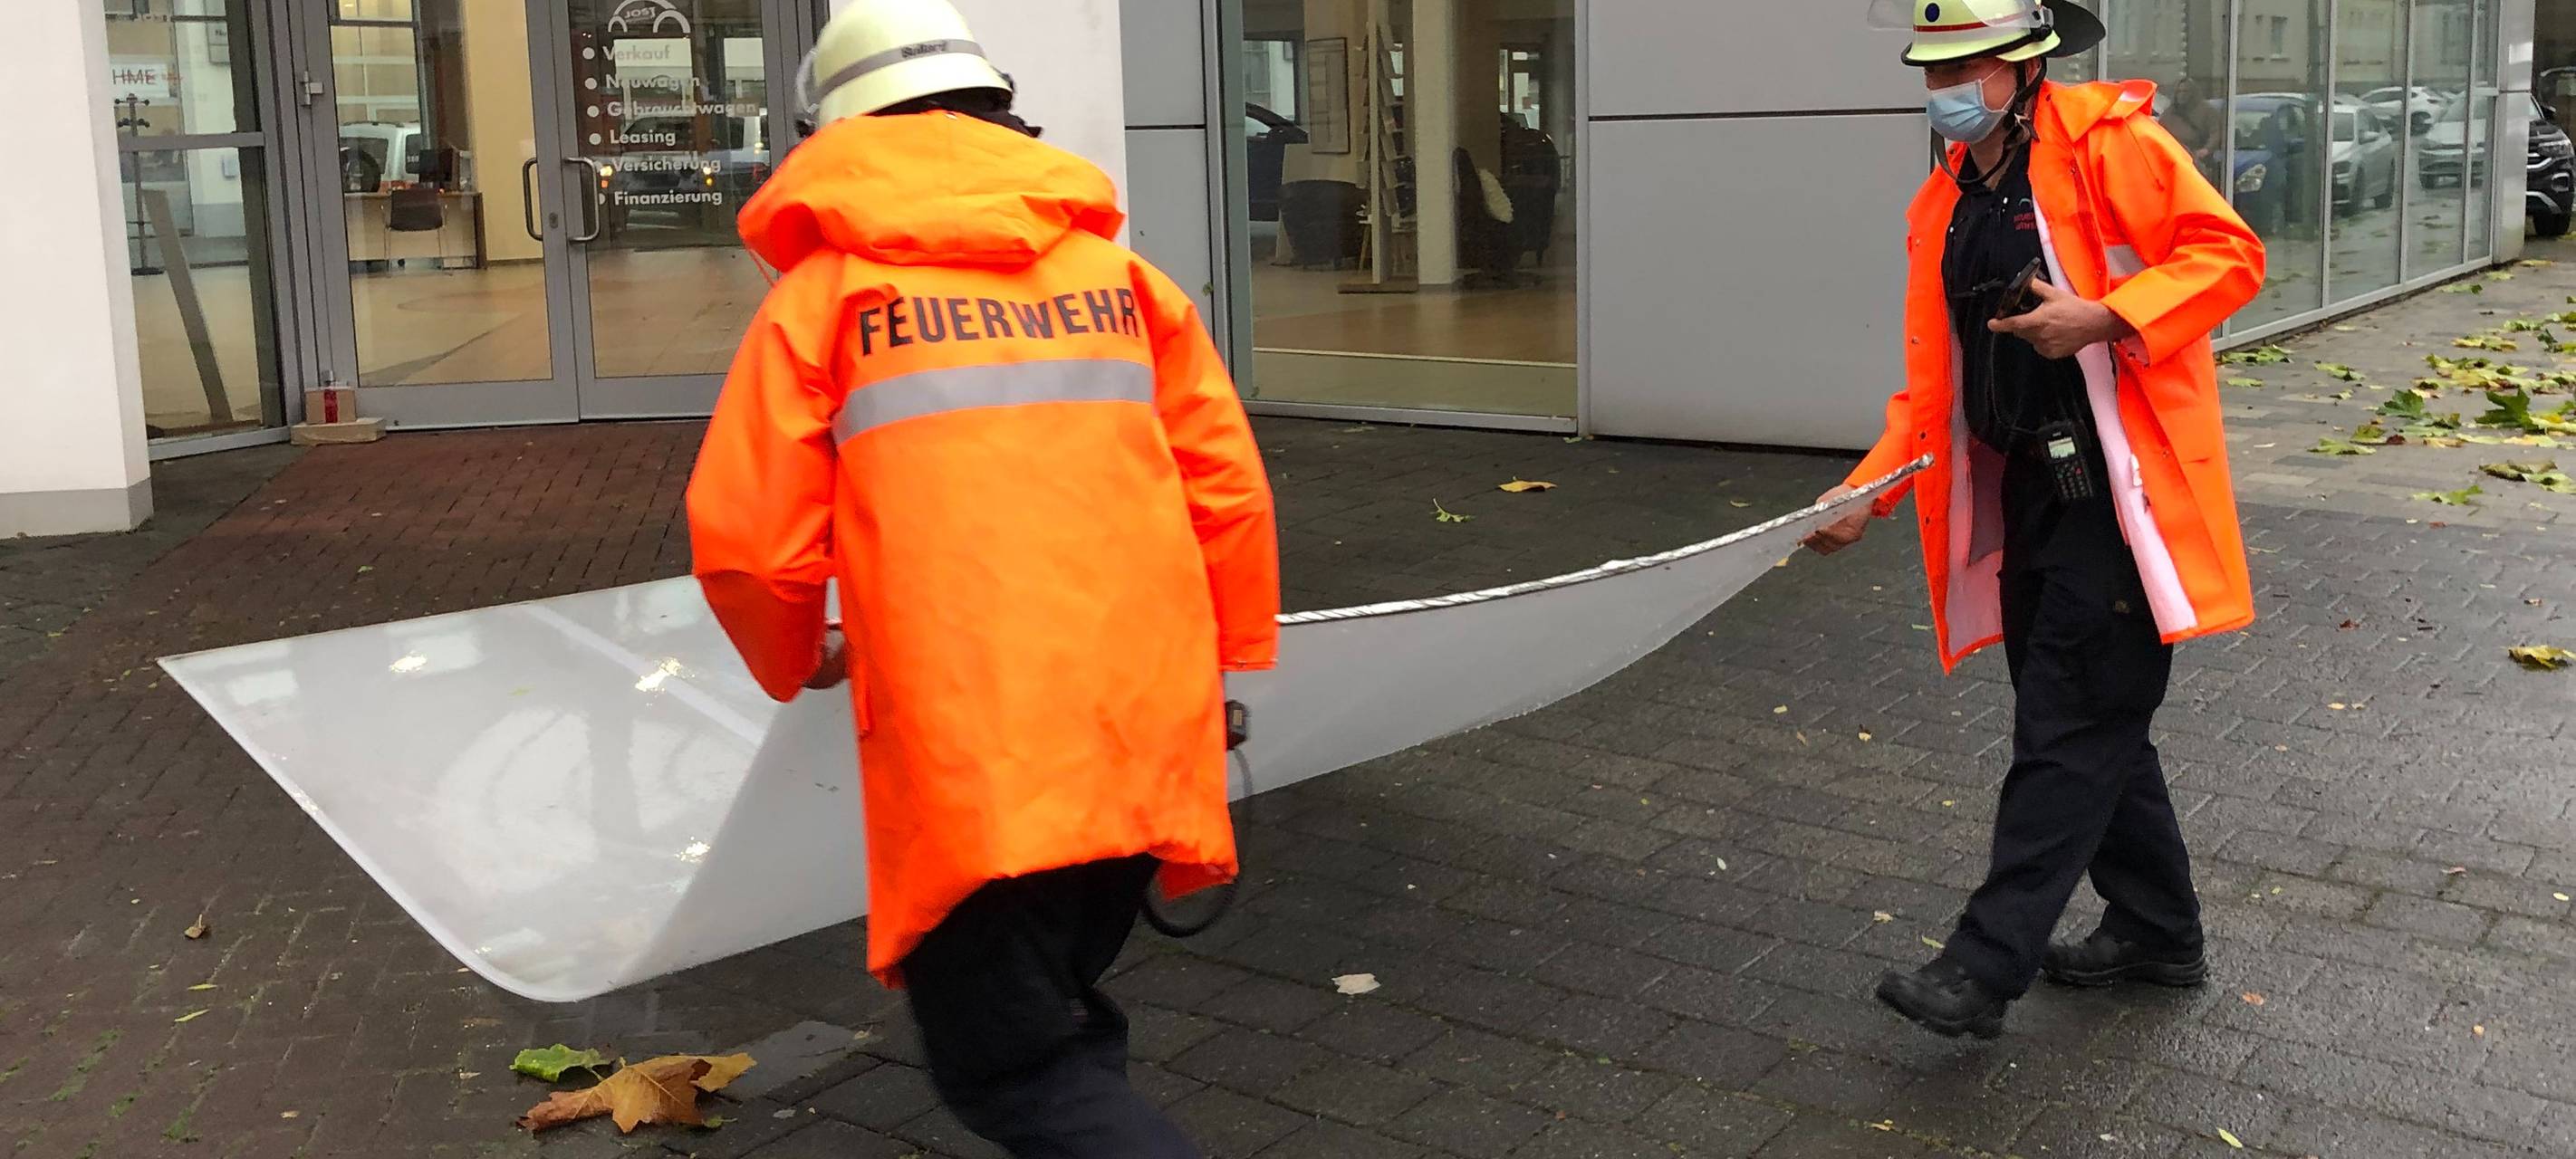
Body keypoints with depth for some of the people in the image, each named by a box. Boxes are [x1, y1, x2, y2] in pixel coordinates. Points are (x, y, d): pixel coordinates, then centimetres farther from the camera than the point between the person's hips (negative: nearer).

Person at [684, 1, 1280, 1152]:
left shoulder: (826, 289, 4)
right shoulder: (1118, 272, 14)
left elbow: (742, 537, -1)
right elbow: (1228, 488, 10)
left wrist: (797, 660, 19)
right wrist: (1216, 665, 21)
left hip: (974, 752, -5)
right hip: (1144, 732, 5)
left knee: (1008, 1063, 2)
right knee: (1059, 1011, 23)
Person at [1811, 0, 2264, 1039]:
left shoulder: (2104, 140, -9)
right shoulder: (1944, 206, 13)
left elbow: (2228, 253, -12)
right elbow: (1932, 383, 12)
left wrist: (2106, 316, -25)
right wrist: (1867, 493, 1)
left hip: (2119, 489, -8)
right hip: (2027, 497, 8)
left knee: (2069, 729, -5)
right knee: (2092, 722, 15)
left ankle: (1985, 968, -4)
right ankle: (2157, 932, 30)